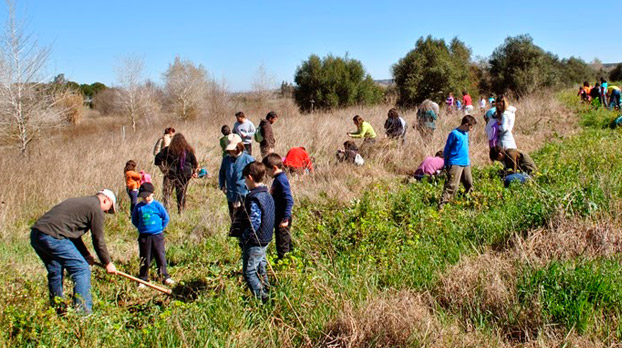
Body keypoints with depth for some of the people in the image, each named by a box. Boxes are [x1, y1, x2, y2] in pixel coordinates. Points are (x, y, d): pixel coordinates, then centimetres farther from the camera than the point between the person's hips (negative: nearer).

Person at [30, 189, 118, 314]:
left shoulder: (78, 201, 29)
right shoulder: (96, 208, 1)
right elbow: (98, 240, 3)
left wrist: (86, 255, 30)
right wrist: (108, 263, 14)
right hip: (53, 237, -10)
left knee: (55, 272, 24)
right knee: (82, 270, -4)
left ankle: (57, 309, 34)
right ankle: (84, 312, -6)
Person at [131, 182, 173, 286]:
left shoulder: (157, 205, -3)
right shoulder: (138, 207, 1)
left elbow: (166, 218, 5)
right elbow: (134, 220, 13)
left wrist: (161, 228, 2)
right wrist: (141, 228, 5)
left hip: (157, 235, -1)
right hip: (144, 237, 1)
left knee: (161, 257, 4)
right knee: (145, 259, 8)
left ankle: (165, 277, 17)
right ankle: (143, 279, 19)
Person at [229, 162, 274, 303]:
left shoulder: (254, 198, -23)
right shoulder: (268, 195, 7)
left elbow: (254, 223, -27)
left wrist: (243, 238, -15)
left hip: (254, 243, -10)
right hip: (265, 240, 10)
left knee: (249, 272, 0)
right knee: (261, 269, 21)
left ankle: (262, 299, 2)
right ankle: (266, 294, 30)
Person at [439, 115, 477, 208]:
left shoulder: (466, 134, 12)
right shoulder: (454, 134, -11)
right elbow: (447, 149, -6)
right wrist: (446, 164, -3)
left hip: (466, 163, 8)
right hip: (455, 164, -8)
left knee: (469, 184, 17)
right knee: (452, 185, -15)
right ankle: (443, 203, -15)